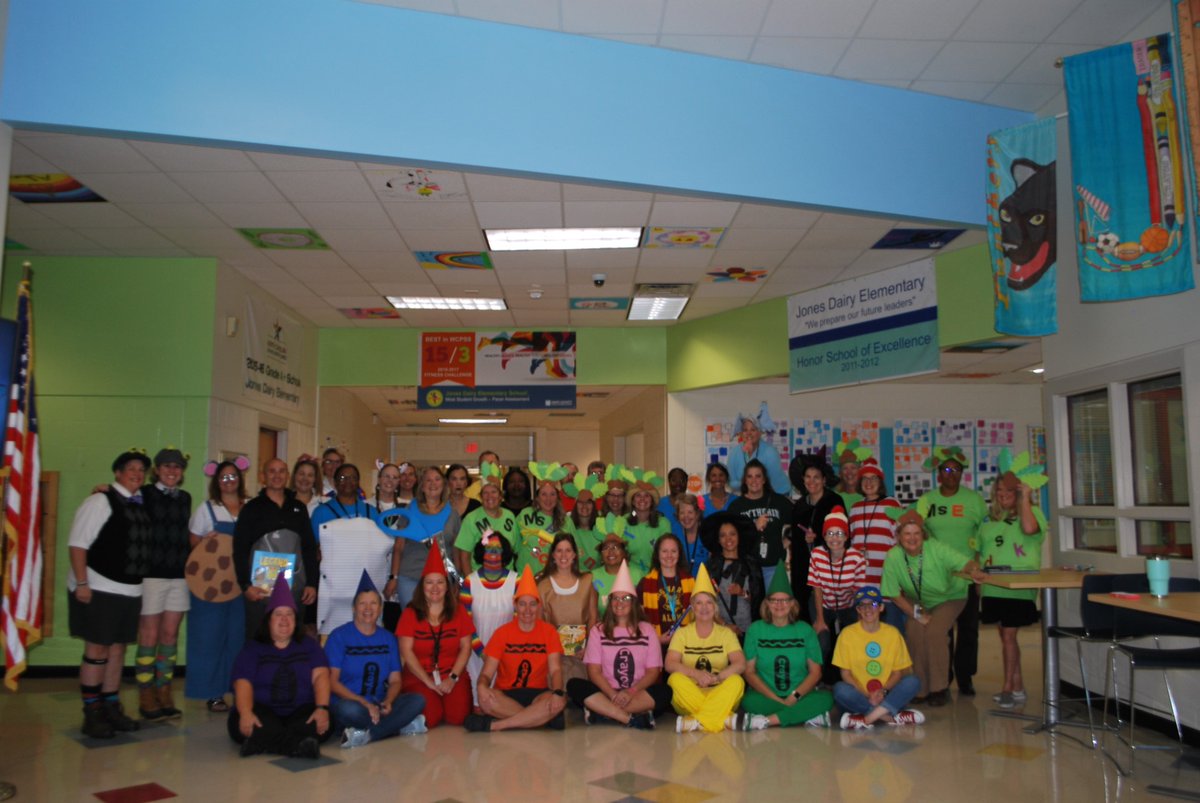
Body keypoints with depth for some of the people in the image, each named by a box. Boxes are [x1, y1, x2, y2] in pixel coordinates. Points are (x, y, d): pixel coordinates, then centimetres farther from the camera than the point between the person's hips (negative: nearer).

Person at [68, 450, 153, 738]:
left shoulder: (139, 505, 11)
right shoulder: (100, 501, -9)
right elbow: (78, 543, -13)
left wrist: (136, 583, 13)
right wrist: (81, 583, -19)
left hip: (129, 591, 7)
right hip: (98, 589, -7)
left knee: (117, 650, 12)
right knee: (97, 651, 0)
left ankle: (111, 708, 22)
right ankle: (92, 715, 10)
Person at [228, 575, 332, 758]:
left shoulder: (309, 646, 13)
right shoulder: (252, 649, 10)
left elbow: (320, 676, -2)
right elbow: (243, 683, -6)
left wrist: (322, 708, -23)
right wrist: (246, 713, -27)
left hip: (300, 712, 1)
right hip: (263, 711, -1)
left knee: (323, 722, -30)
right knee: (241, 721, -34)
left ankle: (262, 742, -42)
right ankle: (299, 745, -44)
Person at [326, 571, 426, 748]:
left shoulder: (388, 639, 12)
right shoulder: (339, 636, 0)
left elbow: (395, 680, 10)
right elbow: (332, 681, -7)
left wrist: (388, 702, -13)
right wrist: (364, 703, -19)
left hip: (379, 707, 5)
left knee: (418, 700, -21)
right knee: (349, 709, -39)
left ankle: (366, 735, -28)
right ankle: (401, 725, -22)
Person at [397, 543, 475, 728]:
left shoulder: (458, 610, 5)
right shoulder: (410, 613, 1)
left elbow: (465, 648, 2)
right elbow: (406, 652, -5)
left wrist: (453, 678, -10)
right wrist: (428, 681, -12)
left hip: (453, 675, 1)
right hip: (418, 677, -1)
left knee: (458, 716, -22)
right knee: (429, 718, -25)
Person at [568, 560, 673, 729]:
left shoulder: (647, 630, 10)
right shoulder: (597, 631, 10)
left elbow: (653, 672, 2)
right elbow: (594, 672, 0)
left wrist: (631, 692, -16)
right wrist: (613, 695, -18)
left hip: (639, 694, 0)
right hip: (606, 692, 0)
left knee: (664, 692, -30)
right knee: (574, 685, -27)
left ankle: (602, 710, -28)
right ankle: (633, 718, -32)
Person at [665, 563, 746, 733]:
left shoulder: (726, 633, 8)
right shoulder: (682, 633, 8)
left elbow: (740, 664, -7)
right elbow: (670, 664, -7)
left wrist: (717, 677, -25)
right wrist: (696, 674, -25)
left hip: (719, 694, 0)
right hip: (689, 696, 0)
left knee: (736, 681, -28)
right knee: (675, 679, -29)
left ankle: (695, 721, -33)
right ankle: (722, 718, -32)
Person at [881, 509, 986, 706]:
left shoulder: (937, 549, -27)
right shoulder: (892, 558, -21)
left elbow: (964, 562, -38)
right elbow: (896, 595, -13)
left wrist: (973, 570, -60)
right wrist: (918, 615, -16)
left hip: (949, 597, -2)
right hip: (918, 602, 3)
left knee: (934, 631, -24)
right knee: (914, 631, -20)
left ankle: (939, 689, -6)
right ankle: (920, 688, -1)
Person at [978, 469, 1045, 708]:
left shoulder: (1031, 511, -3)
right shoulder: (991, 517, 14)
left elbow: (1029, 528, -27)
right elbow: (981, 549, 21)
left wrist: (1025, 497, -17)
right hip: (994, 587, 6)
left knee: (1008, 635, -5)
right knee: (1006, 635, 11)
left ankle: (1008, 687, 8)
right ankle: (1018, 686, 22)